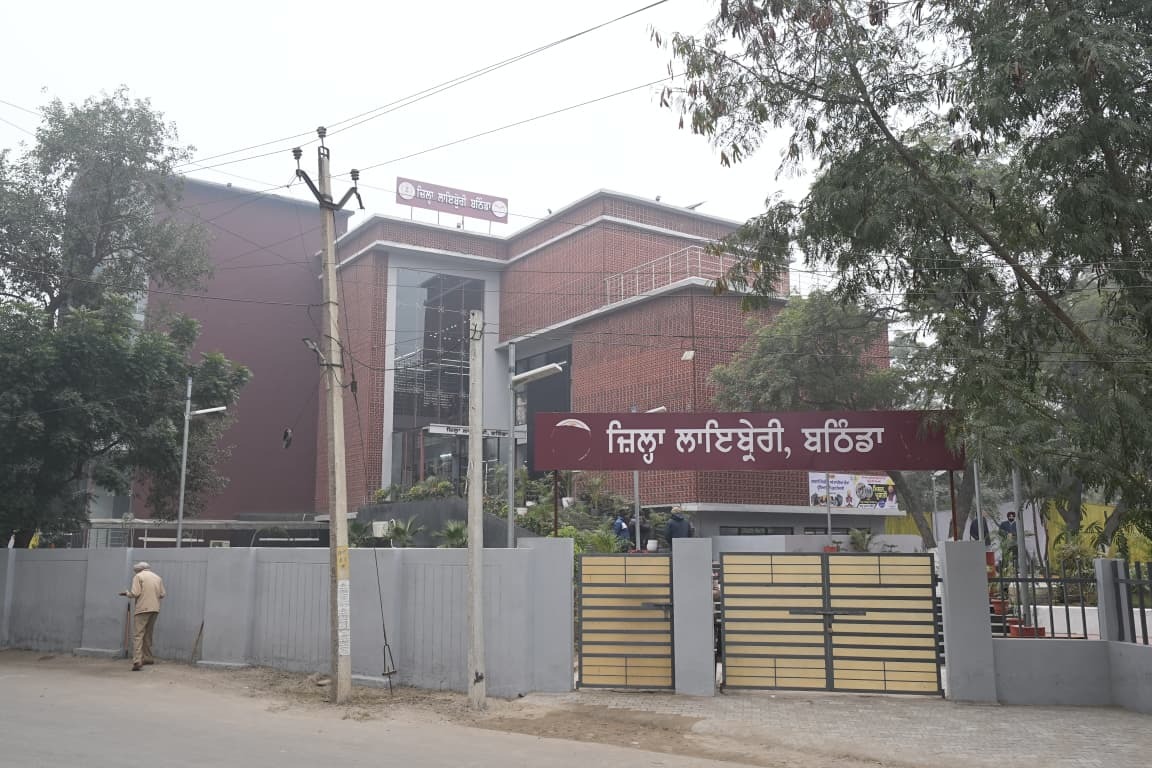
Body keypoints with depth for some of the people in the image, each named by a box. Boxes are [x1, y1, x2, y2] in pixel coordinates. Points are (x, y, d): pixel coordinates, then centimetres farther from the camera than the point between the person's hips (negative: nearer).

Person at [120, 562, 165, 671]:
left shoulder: (138, 576, 1)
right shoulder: (157, 577, 15)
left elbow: (135, 593, -9)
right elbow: (162, 594, 10)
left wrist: (126, 593, 11)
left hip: (142, 609, -6)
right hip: (155, 609, 6)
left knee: (138, 635, -8)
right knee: (148, 634, 19)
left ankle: (137, 661, -19)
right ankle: (147, 658, 25)